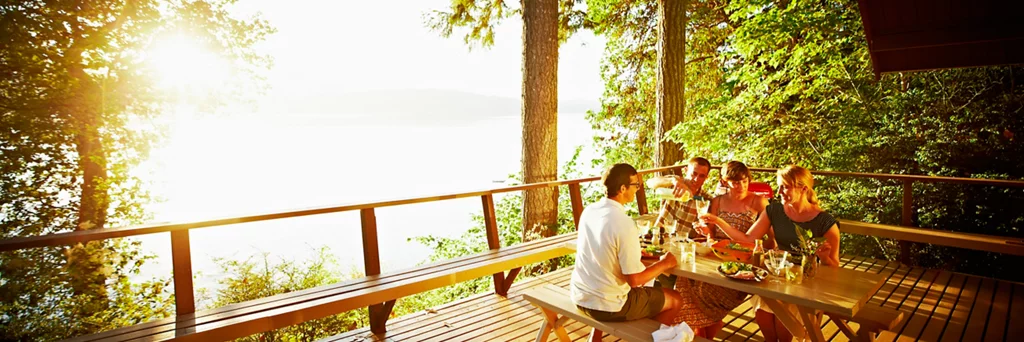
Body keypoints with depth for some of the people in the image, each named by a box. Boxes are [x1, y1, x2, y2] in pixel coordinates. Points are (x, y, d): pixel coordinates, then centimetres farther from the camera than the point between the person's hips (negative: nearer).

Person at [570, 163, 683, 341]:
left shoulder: (588, 210, -3)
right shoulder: (624, 223, -25)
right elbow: (634, 280, -20)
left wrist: (635, 254, 11)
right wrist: (664, 264, -5)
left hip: (579, 295, 7)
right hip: (607, 306, -7)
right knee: (674, 300, 14)